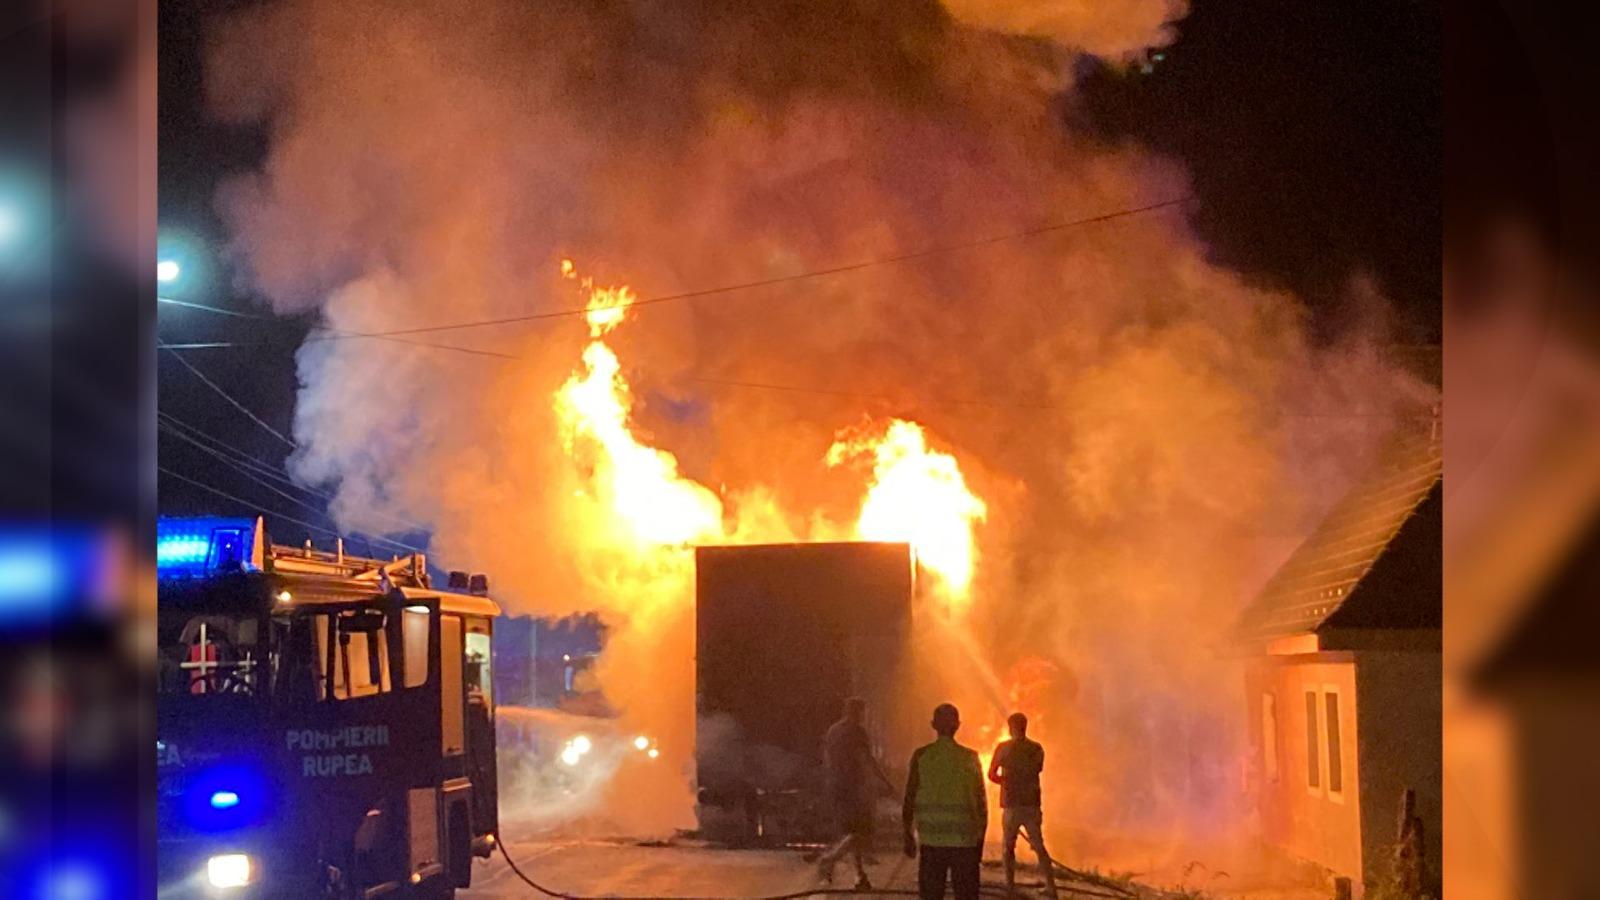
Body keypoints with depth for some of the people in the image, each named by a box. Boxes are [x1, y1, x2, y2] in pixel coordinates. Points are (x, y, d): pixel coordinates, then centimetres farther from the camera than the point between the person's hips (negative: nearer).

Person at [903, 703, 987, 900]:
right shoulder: (970, 758, 0)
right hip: (964, 841, 0)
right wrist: (980, 842, 11)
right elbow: (981, 804, 2)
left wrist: (908, 836, 10)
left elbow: (909, 798, 0)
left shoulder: (921, 756, -2)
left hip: (931, 840, 0)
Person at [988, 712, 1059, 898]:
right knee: (1039, 846, 9)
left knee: (1009, 846, 12)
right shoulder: (1037, 749, 0)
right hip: (1032, 804, 2)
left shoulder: (1004, 748, -7)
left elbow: (992, 774, 1)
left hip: (1011, 804, -2)